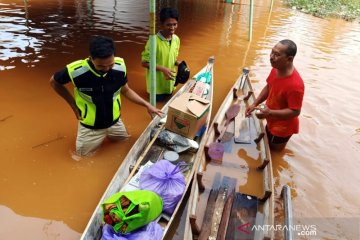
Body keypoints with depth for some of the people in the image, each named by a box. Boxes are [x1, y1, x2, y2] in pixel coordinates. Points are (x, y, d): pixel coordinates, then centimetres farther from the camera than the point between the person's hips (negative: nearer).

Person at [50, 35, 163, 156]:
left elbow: (125, 90, -1)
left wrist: (147, 105, -9)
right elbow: (54, 82, -5)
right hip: (90, 126, -2)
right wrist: (73, 105, -6)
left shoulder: (120, 66, -20)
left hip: (115, 122, 2)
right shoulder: (75, 70, -28)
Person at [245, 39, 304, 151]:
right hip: (272, 122, 8)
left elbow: (295, 111, -29)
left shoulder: (295, 84, -38)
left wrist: (270, 112, -37)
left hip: (282, 128, -7)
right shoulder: (276, 69, -12)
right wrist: (254, 104, -5)